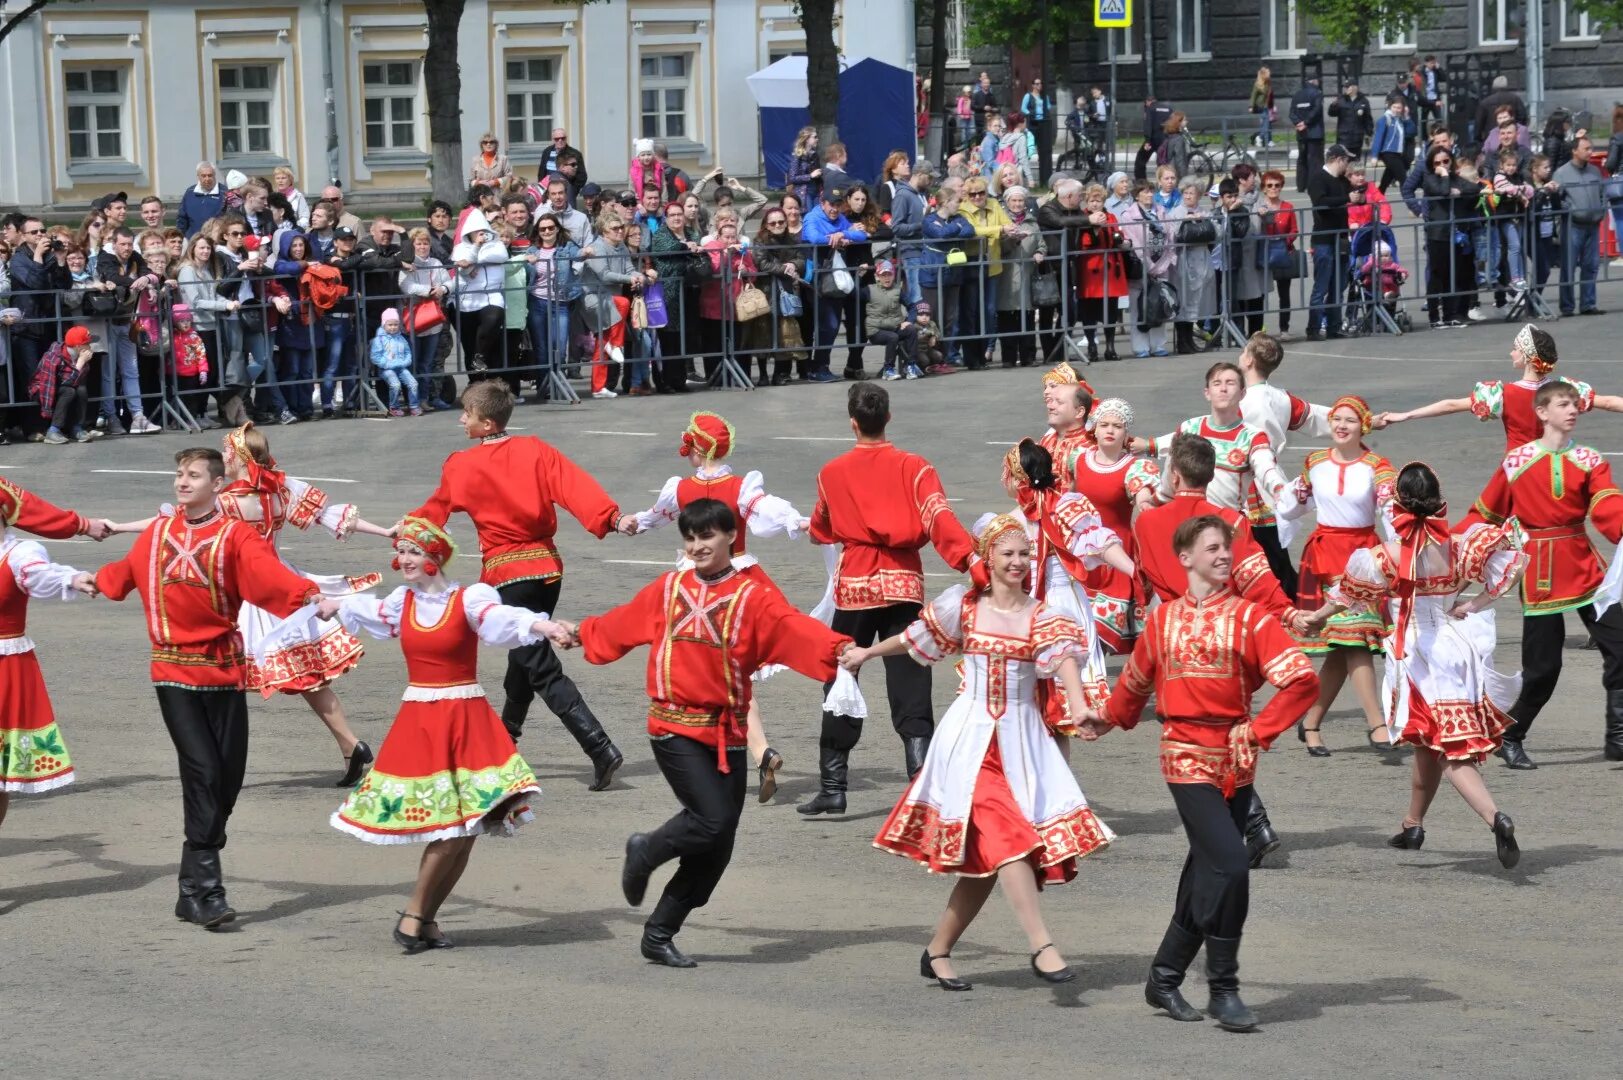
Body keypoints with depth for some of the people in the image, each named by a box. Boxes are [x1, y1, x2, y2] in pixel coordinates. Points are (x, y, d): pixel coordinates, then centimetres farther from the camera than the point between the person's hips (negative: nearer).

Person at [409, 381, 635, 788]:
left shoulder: (462, 467, -4)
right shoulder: (534, 450, 2)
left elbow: (435, 511, 10)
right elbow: (573, 484, -13)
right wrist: (612, 518, -22)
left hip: (508, 574, -6)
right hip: (549, 567, 6)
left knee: (542, 669, -7)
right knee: (525, 653, 23)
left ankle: (599, 748, -21)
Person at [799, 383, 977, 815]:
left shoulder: (832, 473, 4)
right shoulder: (913, 468, -1)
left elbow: (822, 531, 20)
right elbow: (939, 518, -16)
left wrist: (812, 529, 43)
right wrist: (970, 557, -24)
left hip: (853, 586, 0)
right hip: (903, 585, 0)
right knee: (910, 690, 0)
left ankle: (832, 788, 14)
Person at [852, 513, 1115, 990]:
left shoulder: (1042, 616, 1)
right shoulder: (963, 606, 3)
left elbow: (1063, 658, -17)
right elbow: (915, 638, 18)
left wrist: (1078, 707, -35)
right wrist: (866, 653, 30)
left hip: (1022, 740, 2)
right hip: (971, 737, -2)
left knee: (986, 860, 1)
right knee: (1004, 837, -19)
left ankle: (937, 951, 17)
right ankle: (1041, 946, -25)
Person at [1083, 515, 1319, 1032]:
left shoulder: (1248, 617, 1)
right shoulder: (1164, 619, 6)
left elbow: (1303, 680, -7)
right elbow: (1136, 679, 25)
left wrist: (1258, 731, -11)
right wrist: (1110, 717, 37)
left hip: (1235, 761, 2)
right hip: (1187, 756, -2)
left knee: (1207, 873, 9)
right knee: (1229, 864, -16)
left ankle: (1165, 978, 26)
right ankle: (1223, 989, -5)